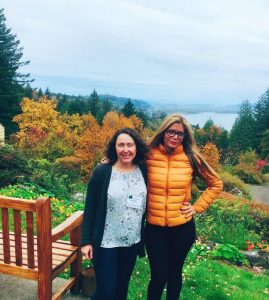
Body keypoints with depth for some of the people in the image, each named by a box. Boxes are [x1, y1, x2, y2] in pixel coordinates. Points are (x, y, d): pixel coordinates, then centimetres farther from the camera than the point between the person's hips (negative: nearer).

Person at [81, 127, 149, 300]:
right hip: (106, 243, -3)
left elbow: (147, 203, 8)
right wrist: (86, 241, -8)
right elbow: (89, 209, -7)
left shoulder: (144, 171, -2)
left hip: (132, 242, 4)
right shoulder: (102, 172, -11)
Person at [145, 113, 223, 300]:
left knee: (175, 273, 18)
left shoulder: (191, 157, -6)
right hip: (154, 228, -1)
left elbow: (216, 184, 5)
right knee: (158, 277, 5)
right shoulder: (149, 156, -8)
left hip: (182, 227, 1)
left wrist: (197, 207, -1)